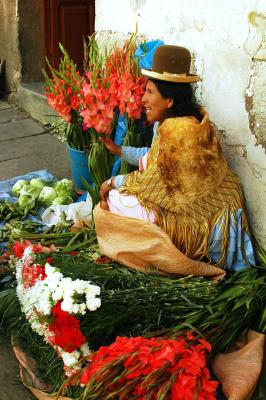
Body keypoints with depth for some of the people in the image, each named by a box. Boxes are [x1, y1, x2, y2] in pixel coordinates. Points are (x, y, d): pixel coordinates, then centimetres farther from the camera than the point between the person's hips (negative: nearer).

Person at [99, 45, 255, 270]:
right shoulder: (194, 119, 4)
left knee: (114, 199, -5)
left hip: (195, 223, -9)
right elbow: (155, 158, 14)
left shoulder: (174, 130, -24)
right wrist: (119, 151, 17)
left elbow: (150, 182, -16)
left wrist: (112, 182, -1)